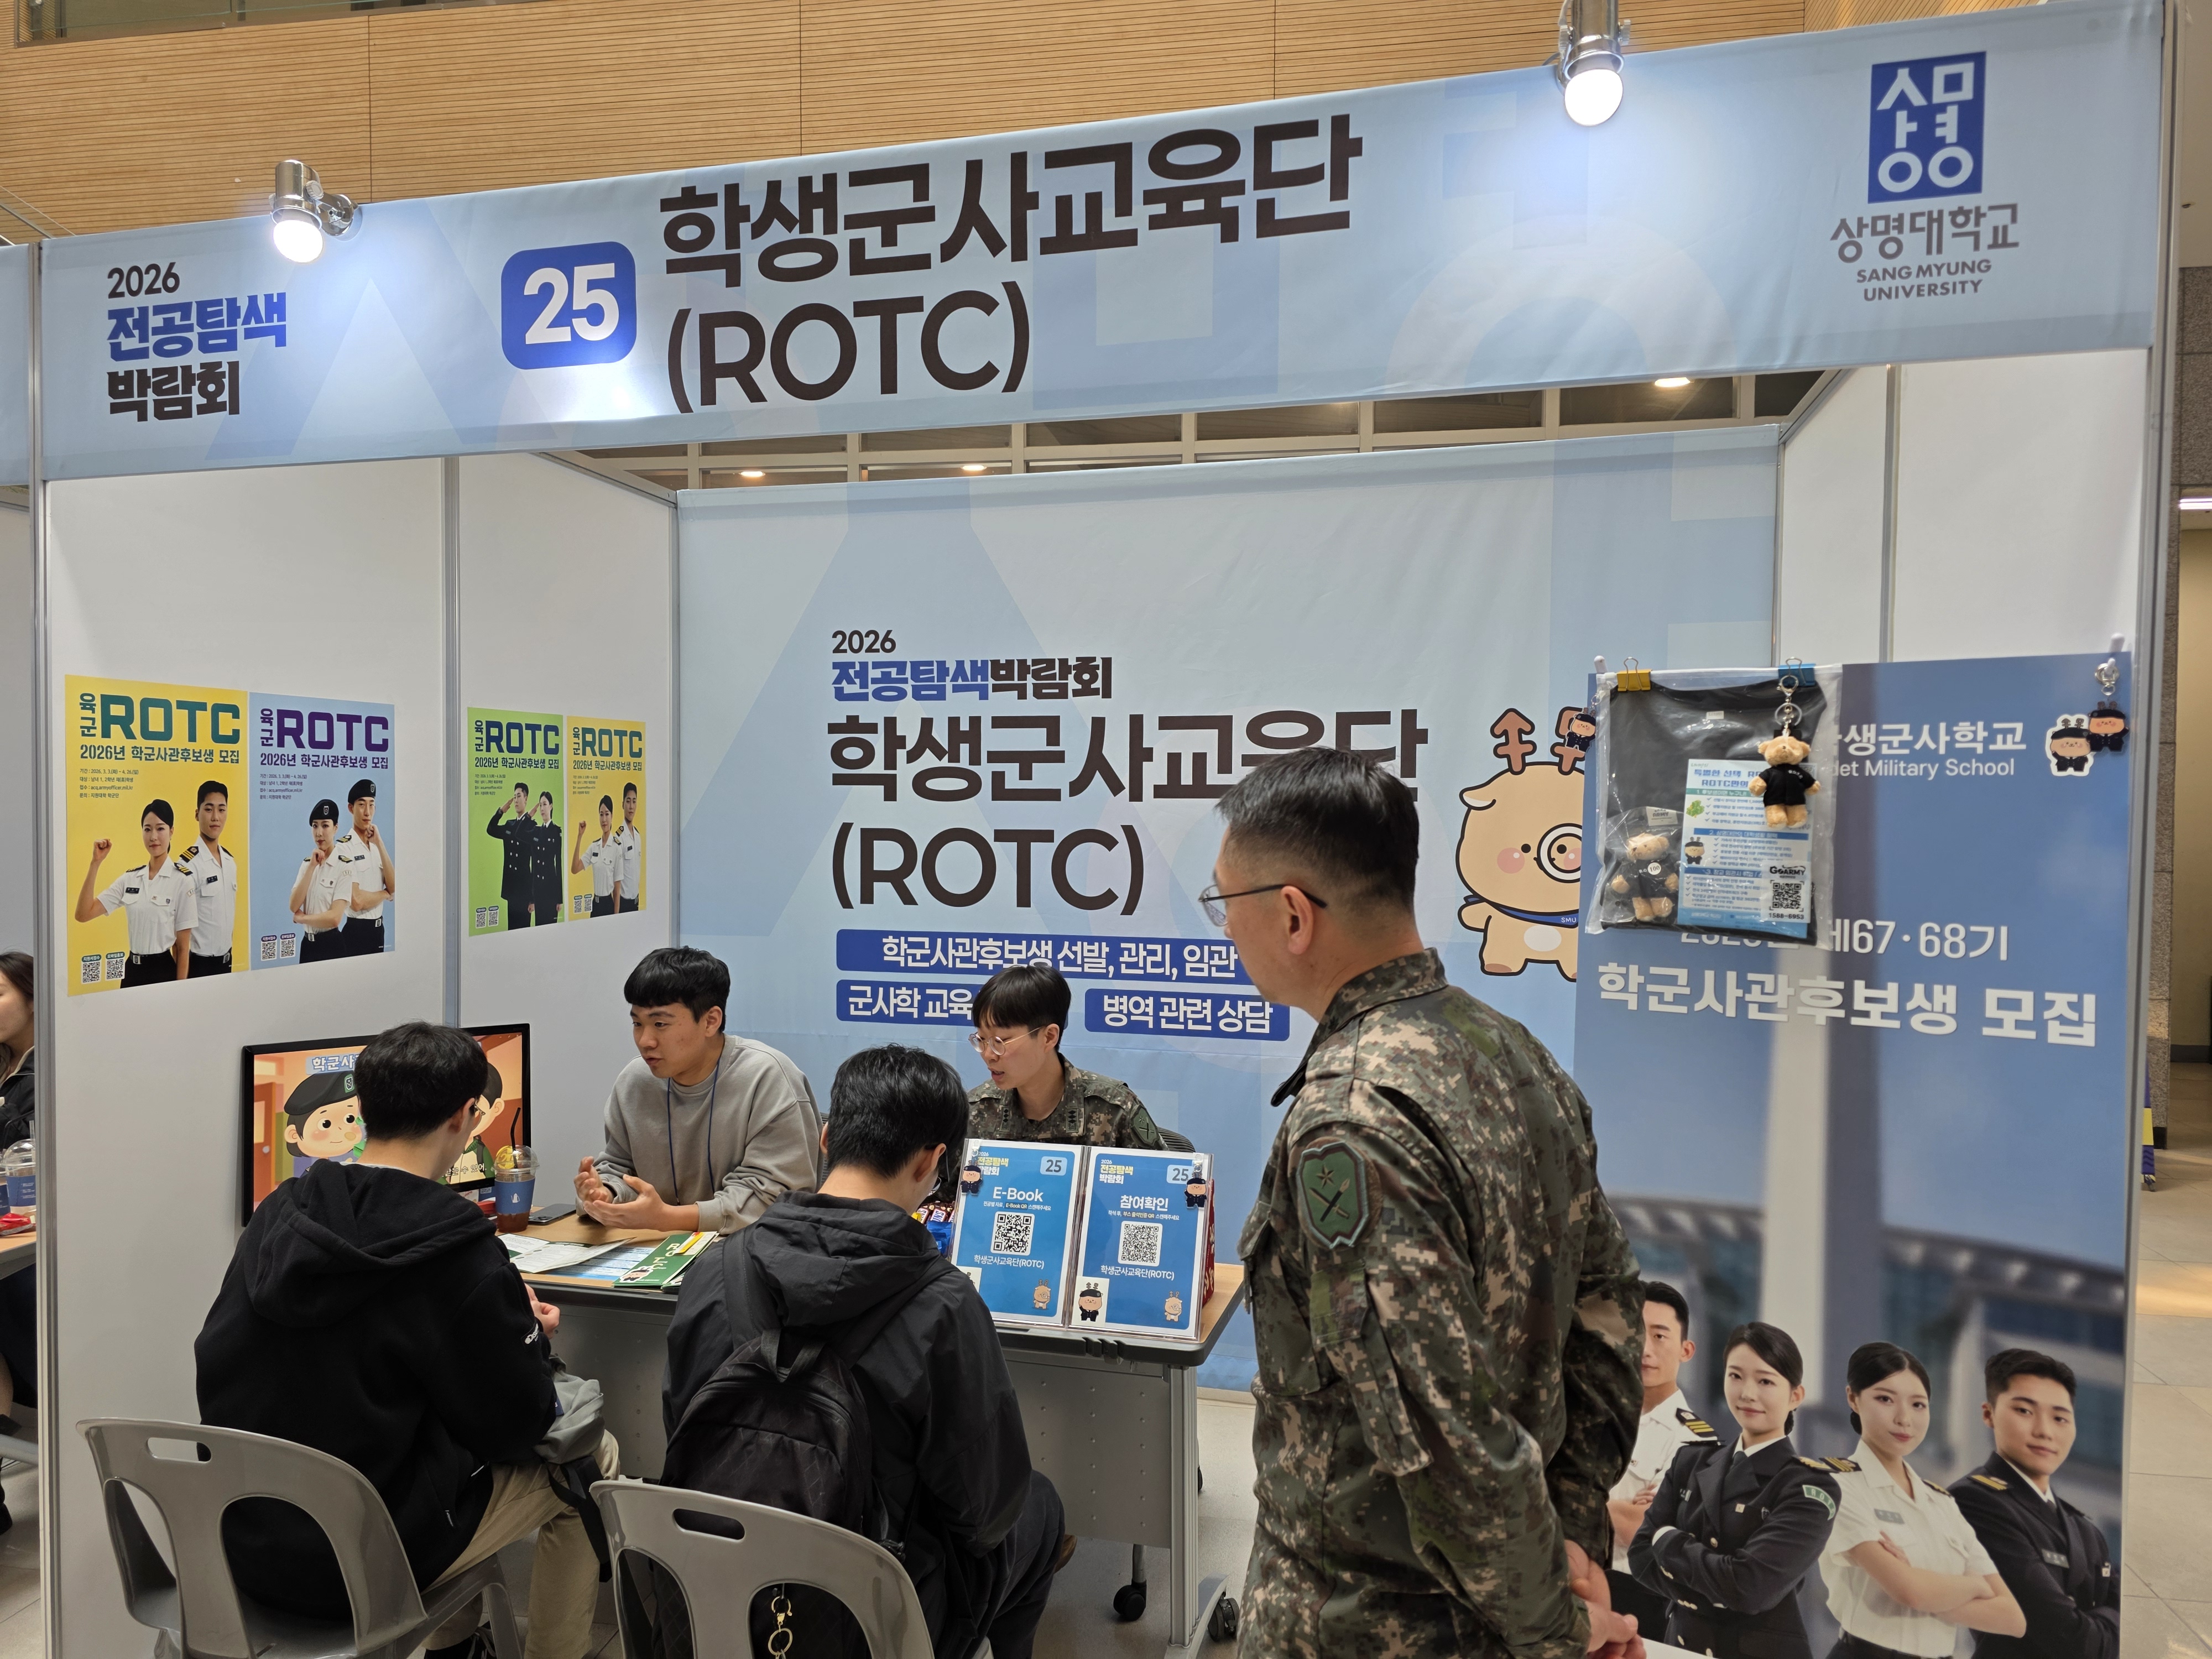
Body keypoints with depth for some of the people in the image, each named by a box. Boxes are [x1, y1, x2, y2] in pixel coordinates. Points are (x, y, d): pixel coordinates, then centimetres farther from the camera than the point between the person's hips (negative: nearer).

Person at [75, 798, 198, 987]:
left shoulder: (181, 881, -9)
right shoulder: (130, 879, 6)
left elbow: (183, 947, -7)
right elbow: (83, 914, -2)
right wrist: (96, 863, -6)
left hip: (164, 971, -5)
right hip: (132, 970, 5)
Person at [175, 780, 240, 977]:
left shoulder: (231, 862, 7)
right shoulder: (188, 865, -15)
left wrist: (228, 957, 16)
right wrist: (183, 977, -14)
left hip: (226, 960, 7)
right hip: (199, 963, -7)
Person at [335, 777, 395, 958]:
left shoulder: (376, 846, 12)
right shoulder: (344, 848, -13)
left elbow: (394, 889, -3)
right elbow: (357, 902, -22)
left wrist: (379, 844, -7)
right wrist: (384, 894, -3)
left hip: (378, 930, 8)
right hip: (356, 932, -7)